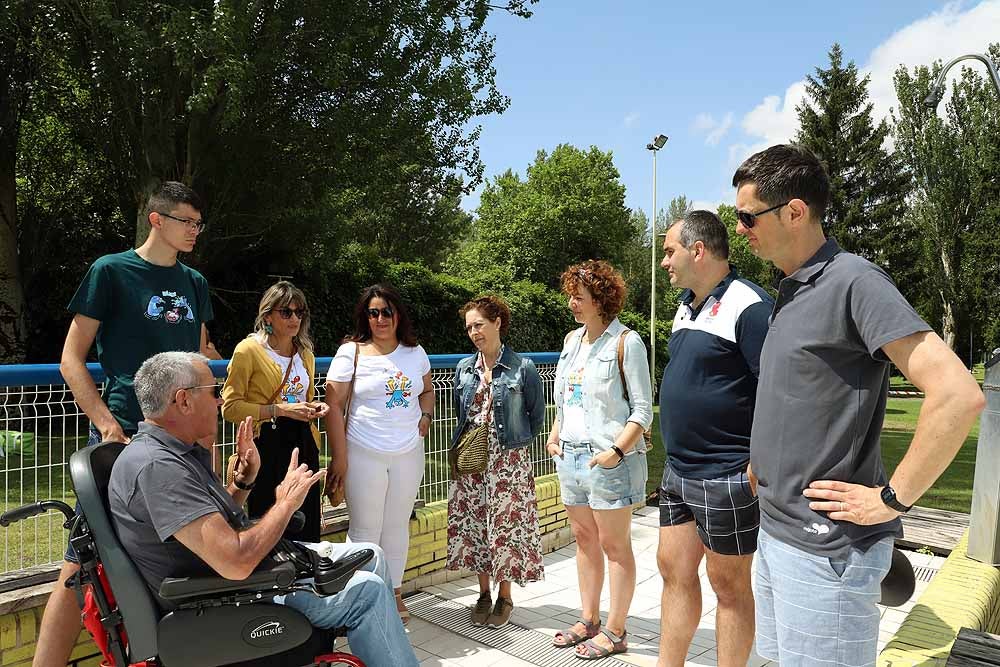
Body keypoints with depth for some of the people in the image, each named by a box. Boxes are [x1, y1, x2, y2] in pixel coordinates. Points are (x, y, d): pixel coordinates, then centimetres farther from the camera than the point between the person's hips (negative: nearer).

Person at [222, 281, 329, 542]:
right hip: (267, 446, -6)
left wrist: (315, 408, 8)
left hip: (303, 444, 6)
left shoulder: (305, 354, 16)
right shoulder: (249, 349, -6)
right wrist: (280, 409, -18)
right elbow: (230, 407, -12)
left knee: (306, 530, 7)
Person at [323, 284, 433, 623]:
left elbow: (427, 390, 23)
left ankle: (394, 593, 29)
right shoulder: (352, 352, -6)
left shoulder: (415, 352, 7)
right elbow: (334, 405, -9)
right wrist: (339, 458, -12)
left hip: (408, 453, 4)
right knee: (366, 530, 4)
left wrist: (425, 415, 1)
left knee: (398, 526, 14)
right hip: (365, 454, -3)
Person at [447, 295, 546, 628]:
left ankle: (504, 596, 20)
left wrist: (516, 442, 4)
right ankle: (484, 594, 25)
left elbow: (537, 414, 2)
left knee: (506, 523, 2)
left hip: (508, 460, -4)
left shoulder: (522, 368, -7)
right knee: (473, 522, 8)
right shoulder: (464, 368, 6)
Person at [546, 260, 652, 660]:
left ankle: (615, 632, 18)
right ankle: (588, 620, 30)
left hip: (608, 459, -7)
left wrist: (617, 450, -19)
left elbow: (643, 410, -10)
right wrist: (554, 437, 9)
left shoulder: (626, 342, -9)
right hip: (571, 456, 7)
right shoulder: (571, 339, 12)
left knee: (614, 545, 4)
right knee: (584, 540, 16)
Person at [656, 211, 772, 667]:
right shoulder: (687, 305, 11)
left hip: (725, 476, -8)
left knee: (728, 584, 8)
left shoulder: (748, 307, -17)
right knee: (674, 571, 16)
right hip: (677, 472, 8)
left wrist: (759, 468, -20)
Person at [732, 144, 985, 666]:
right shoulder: (789, 291, 10)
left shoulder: (855, 282, -16)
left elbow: (958, 395, -24)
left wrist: (891, 500, -18)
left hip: (825, 547, -8)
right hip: (775, 528, 8)